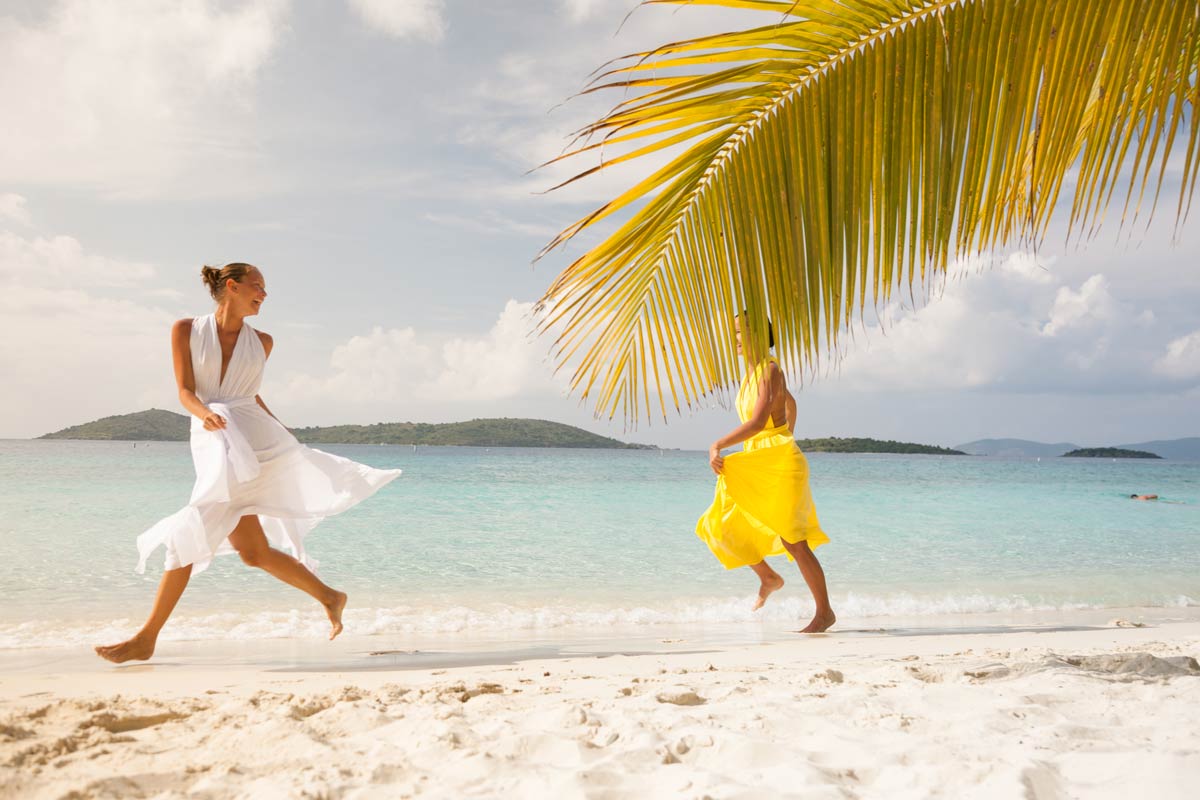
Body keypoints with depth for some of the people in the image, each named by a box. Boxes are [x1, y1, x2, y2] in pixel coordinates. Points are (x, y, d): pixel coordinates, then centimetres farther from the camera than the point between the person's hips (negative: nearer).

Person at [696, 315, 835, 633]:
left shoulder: (770, 370, -15)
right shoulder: (753, 372, 13)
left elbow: (758, 421, -27)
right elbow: (790, 403, 29)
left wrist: (717, 446, -28)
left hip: (780, 464, -9)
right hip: (756, 465, 9)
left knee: (793, 541, -6)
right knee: (721, 526, 7)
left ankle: (825, 612, 6)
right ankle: (769, 578, 22)